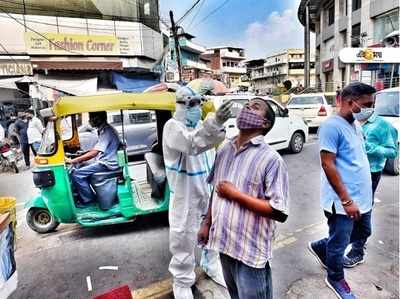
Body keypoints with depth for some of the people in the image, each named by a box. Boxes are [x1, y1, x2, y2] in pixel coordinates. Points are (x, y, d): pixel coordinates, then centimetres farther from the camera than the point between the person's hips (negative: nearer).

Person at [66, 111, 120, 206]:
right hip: (103, 161, 10)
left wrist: (73, 161, -23)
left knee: (76, 174, -15)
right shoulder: (104, 130, 13)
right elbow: (96, 150, 21)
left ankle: (88, 199, 1)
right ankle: (85, 195, 23)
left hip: (107, 164, -10)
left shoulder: (107, 131, -19)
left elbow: (94, 153, -26)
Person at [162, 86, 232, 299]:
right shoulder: (173, 127, -16)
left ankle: (212, 267, 48)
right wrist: (215, 123, -52)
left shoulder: (202, 125, 8)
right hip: (185, 194, -7)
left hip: (208, 191, 7)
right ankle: (182, 282, 31)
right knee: (184, 238, 7)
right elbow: (192, 144, -38)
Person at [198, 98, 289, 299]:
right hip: (224, 242, 6)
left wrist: (236, 195, -21)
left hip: (250, 249, -6)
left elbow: (280, 213, -20)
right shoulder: (224, 150, 3)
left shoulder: (271, 159, -17)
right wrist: (207, 223, 12)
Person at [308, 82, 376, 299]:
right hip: (342, 201, -9)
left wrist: (358, 197, 18)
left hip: (362, 197, 9)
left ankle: (320, 247, 41)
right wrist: (346, 200, -22)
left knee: (363, 232, 24)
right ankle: (335, 279, 36)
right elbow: (327, 165, -23)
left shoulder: (356, 125, 9)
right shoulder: (332, 126, -20)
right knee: (339, 243, 9)